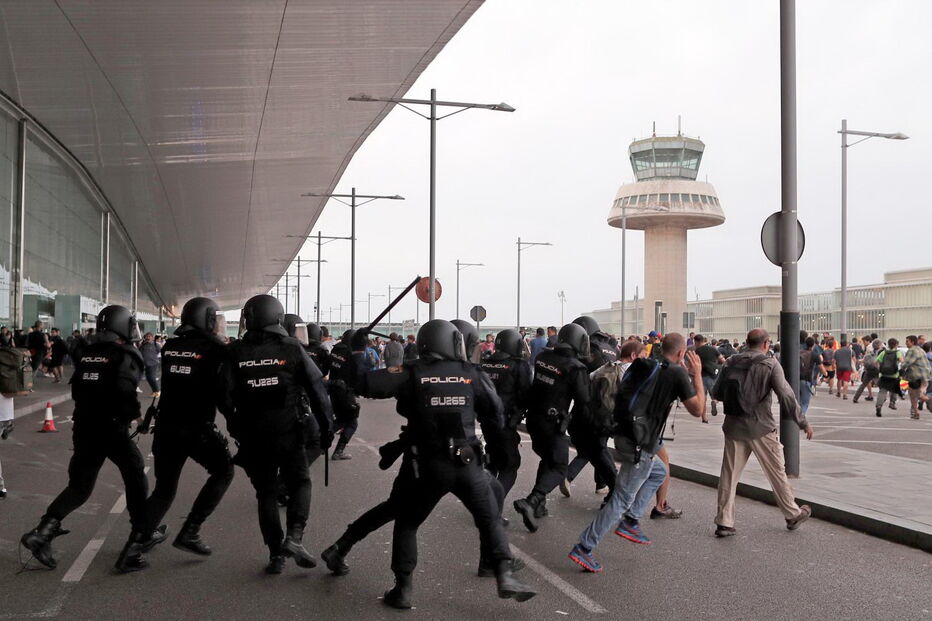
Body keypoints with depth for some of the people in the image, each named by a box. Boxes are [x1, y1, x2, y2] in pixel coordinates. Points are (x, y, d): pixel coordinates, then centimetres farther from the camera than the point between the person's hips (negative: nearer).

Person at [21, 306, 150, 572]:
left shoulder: (88, 353, 9)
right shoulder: (127, 355, -10)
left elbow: (77, 390, 13)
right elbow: (124, 390, -25)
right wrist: (134, 412, -8)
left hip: (83, 428, 6)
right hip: (112, 429, -6)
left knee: (79, 486, 17)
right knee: (136, 481, 8)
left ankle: (43, 531, 0)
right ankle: (138, 540, 8)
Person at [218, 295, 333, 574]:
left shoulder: (235, 354, -3)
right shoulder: (292, 349, -6)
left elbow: (225, 398, -3)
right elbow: (317, 389, -6)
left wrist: (236, 428, 13)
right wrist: (326, 427, 3)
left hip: (253, 438, 1)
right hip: (289, 433, -1)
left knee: (266, 493, 12)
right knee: (300, 483, 15)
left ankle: (276, 554, 11)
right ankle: (294, 537, -5)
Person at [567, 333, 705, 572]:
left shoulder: (642, 366, 10)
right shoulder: (677, 374, -9)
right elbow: (698, 410, -4)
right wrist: (697, 375, 4)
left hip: (623, 435, 8)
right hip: (639, 445, -8)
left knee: (659, 472, 29)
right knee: (621, 499, -2)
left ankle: (630, 521, 22)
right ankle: (583, 548, -3)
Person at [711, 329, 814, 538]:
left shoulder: (731, 362, 4)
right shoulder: (770, 364, -7)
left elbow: (717, 392, 7)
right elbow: (785, 394, -14)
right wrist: (802, 422, -7)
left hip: (734, 426, 3)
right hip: (760, 427, -3)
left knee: (729, 474, 6)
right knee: (777, 472, 12)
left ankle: (724, 523, 6)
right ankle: (792, 515, 27)